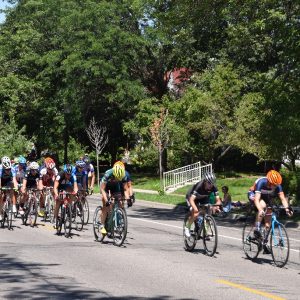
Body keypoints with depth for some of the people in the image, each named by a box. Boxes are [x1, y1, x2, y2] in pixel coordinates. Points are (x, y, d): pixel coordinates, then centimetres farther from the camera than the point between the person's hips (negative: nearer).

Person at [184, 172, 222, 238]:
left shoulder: (214, 187, -28)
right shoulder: (199, 186, -40)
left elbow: (218, 200, -29)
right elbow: (192, 199, -47)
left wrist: (216, 205, -51)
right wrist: (195, 208, -64)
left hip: (203, 198, 5)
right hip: (191, 197, -4)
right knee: (196, 213, -25)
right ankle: (187, 227, -1)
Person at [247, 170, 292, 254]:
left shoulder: (277, 185, -26)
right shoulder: (261, 182, -38)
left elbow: (282, 198, -30)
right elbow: (257, 199, -46)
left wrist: (287, 208, -48)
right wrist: (260, 210, -62)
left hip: (266, 197, 5)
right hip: (253, 195, -4)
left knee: (268, 223, -2)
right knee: (262, 205, -38)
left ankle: (265, 244, 12)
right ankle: (257, 230, -29)